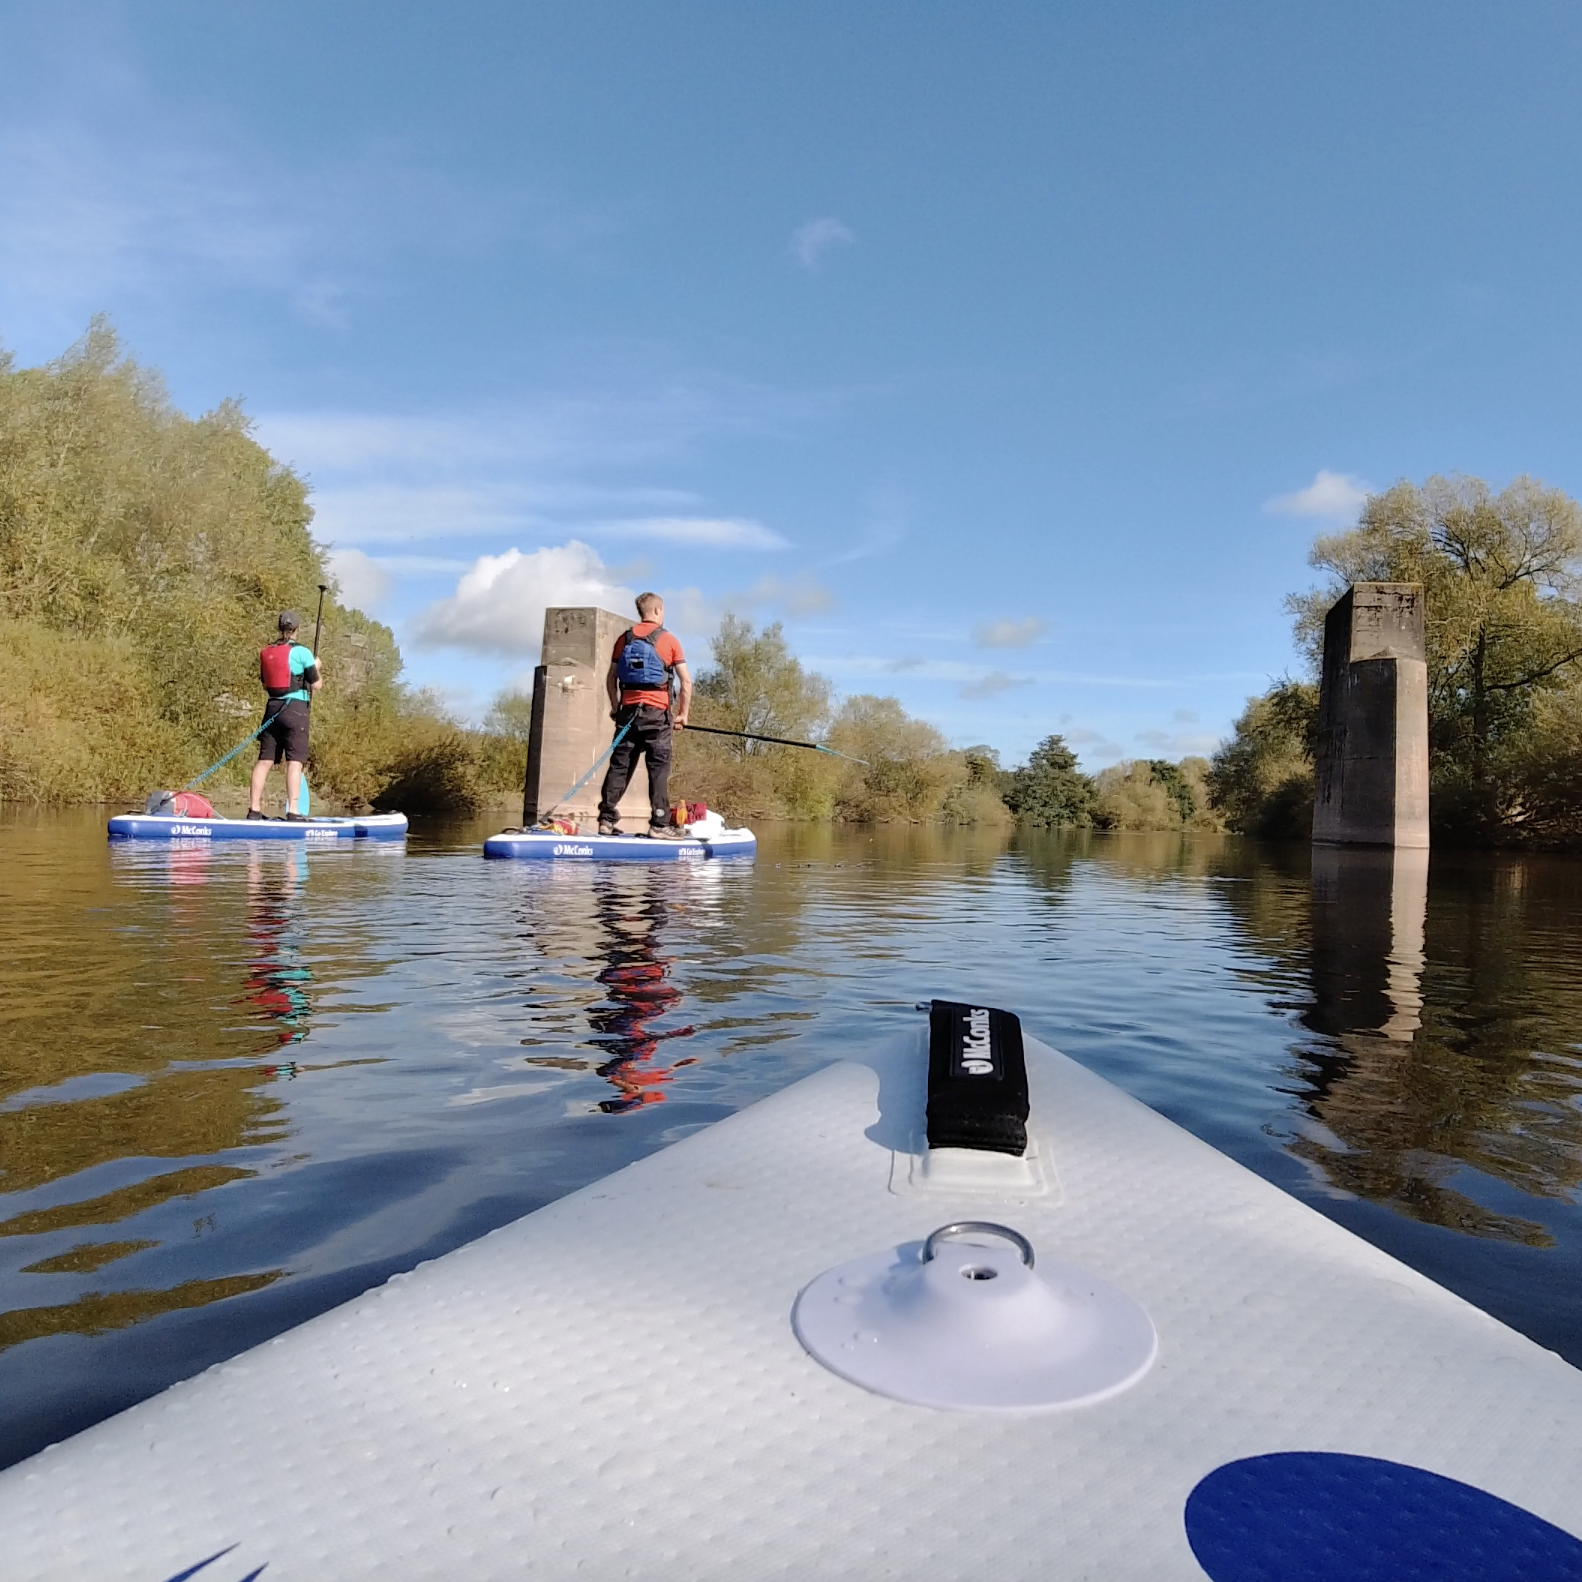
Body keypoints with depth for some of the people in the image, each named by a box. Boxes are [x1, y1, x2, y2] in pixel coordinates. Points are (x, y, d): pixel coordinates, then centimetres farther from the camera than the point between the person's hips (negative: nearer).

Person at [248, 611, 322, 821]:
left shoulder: (265, 653, 11)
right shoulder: (301, 652, -7)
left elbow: (265, 683, 21)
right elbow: (317, 685, -3)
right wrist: (316, 667, 15)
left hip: (272, 709, 6)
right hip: (295, 709, -6)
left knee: (265, 759, 8)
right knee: (294, 761, -8)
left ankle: (254, 809, 11)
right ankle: (293, 812, -13)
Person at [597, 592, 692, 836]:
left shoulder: (624, 639, 10)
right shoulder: (668, 640, 0)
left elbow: (611, 679, 12)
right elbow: (686, 681, -3)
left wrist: (615, 707, 22)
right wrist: (683, 714, 5)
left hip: (628, 710, 4)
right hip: (657, 712, -4)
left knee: (619, 765, 8)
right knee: (659, 768, -1)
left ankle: (607, 819, 7)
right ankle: (659, 824, -3)